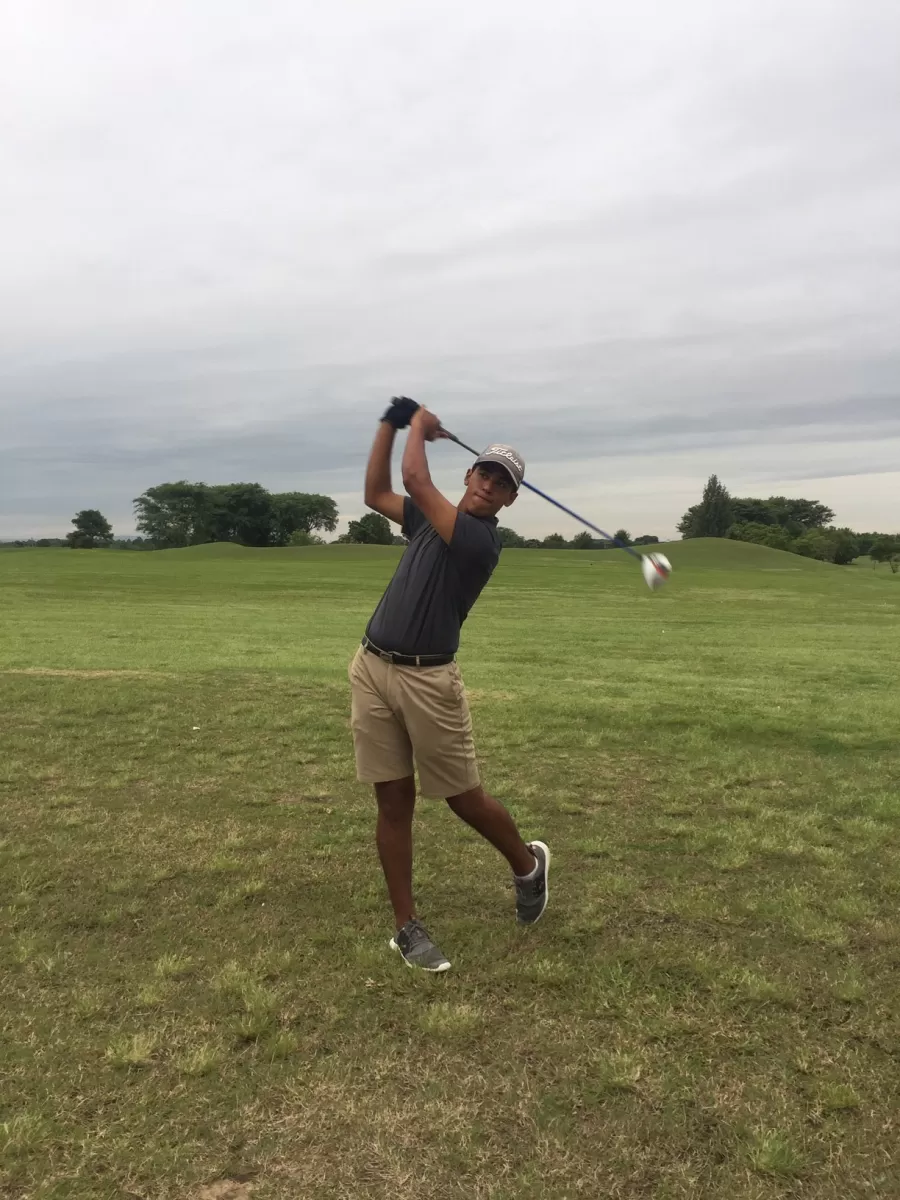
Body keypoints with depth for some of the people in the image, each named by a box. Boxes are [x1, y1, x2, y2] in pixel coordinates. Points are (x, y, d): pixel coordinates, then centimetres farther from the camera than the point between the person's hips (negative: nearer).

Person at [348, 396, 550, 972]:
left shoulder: (481, 540, -13)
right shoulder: (432, 517, 11)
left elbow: (417, 480, -17)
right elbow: (376, 493, 20)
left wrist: (420, 423, 2)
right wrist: (392, 423, 12)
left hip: (427, 679, -6)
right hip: (372, 670, 6)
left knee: (465, 798, 5)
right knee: (394, 800, 6)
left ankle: (528, 863, 35)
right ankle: (407, 925, 18)